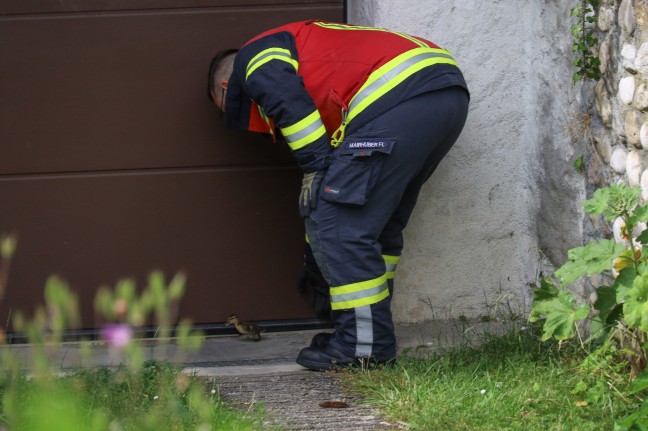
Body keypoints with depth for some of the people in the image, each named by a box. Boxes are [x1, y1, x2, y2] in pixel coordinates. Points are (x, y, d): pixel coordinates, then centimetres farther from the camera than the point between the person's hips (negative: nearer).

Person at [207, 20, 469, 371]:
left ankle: (364, 346, 0)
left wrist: (314, 166, -4)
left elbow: (288, 100, -11)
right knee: (379, 223, 22)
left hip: (398, 97, -10)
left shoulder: (254, 57, 15)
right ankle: (373, 330, 24)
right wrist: (315, 268, 47)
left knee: (340, 225, -3)